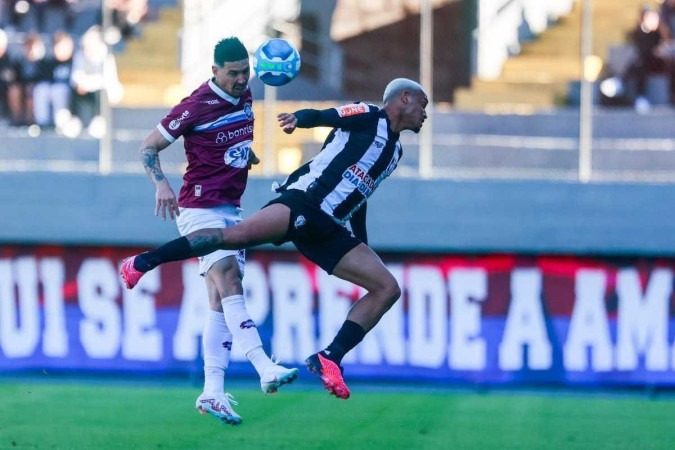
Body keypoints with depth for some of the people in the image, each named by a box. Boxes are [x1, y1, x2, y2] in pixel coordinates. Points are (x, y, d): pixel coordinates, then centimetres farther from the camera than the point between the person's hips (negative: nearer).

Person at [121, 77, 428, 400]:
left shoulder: (394, 151, 27)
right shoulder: (368, 116, 5)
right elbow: (324, 116, -11)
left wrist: (364, 252, 31)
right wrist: (298, 118, -33)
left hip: (328, 230, 8)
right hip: (304, 201, -8)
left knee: (388, 288, -3)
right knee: (242, 233, -29)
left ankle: (329, 360, -12)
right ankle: (144, 262, -21)